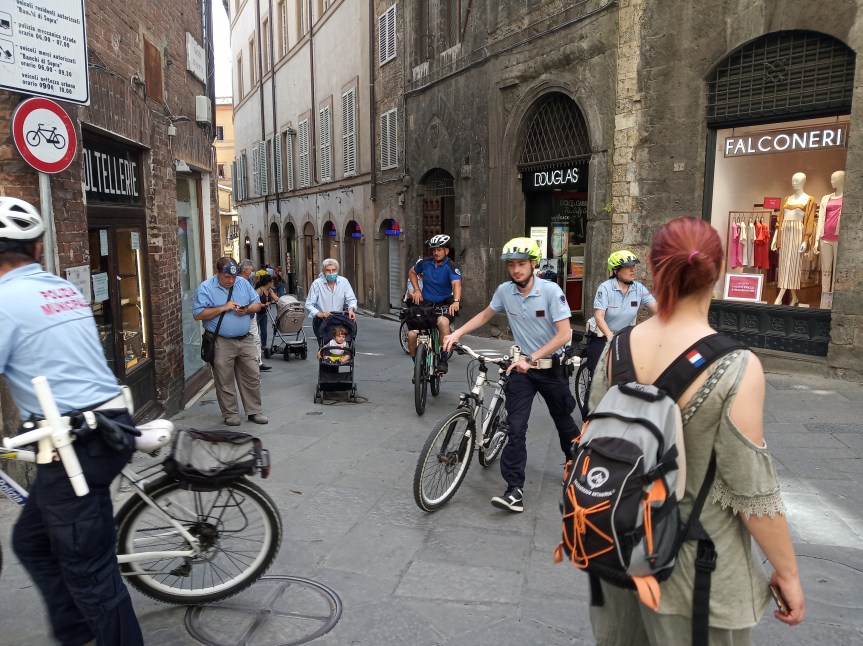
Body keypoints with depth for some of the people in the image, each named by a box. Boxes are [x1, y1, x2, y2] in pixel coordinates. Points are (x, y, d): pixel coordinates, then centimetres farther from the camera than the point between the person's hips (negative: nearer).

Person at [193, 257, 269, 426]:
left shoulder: (244, 284, 8)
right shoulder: (205, 288, -6)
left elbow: (257, 304, 12)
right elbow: (198, 314, -13)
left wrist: (247, 309, -10)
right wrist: (223, 308, -18)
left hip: (245, 340, 4)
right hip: (221, 343, -4)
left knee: (252, 377, 8)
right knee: (225, 381, 5)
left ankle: (254, 411, 20)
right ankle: (230, 414, 19)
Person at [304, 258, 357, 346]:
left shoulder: (344, 282, 1)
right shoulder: (317, 284, -7)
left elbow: (351, 299, 1)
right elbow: (309, 305, -7)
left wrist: (351, 309, -21)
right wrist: (319, 314, -23)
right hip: (321, 321, -2)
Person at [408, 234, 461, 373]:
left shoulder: (451, 267, -12)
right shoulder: (425, 263, 0)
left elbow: (456, 284, -30)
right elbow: (412, 272, 19)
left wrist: (456, 301, -48)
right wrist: (417, 290, 5)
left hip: (443, 305, -3)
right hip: (425, 304, 3)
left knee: (443, 322, -38)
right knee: (411, 335, -14)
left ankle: (443, 358, -20)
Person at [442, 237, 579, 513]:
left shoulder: (551, 290, -19)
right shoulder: (505, 291, -7)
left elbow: (564, 334, -22)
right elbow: (485, 315, 12)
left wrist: (531, 358, -28)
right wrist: (457, 333, -1)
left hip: (551, 366, -2)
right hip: (522, 366, 2)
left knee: (564, 421, 16)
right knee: (515, 427, -9)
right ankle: (515, 489, -5)